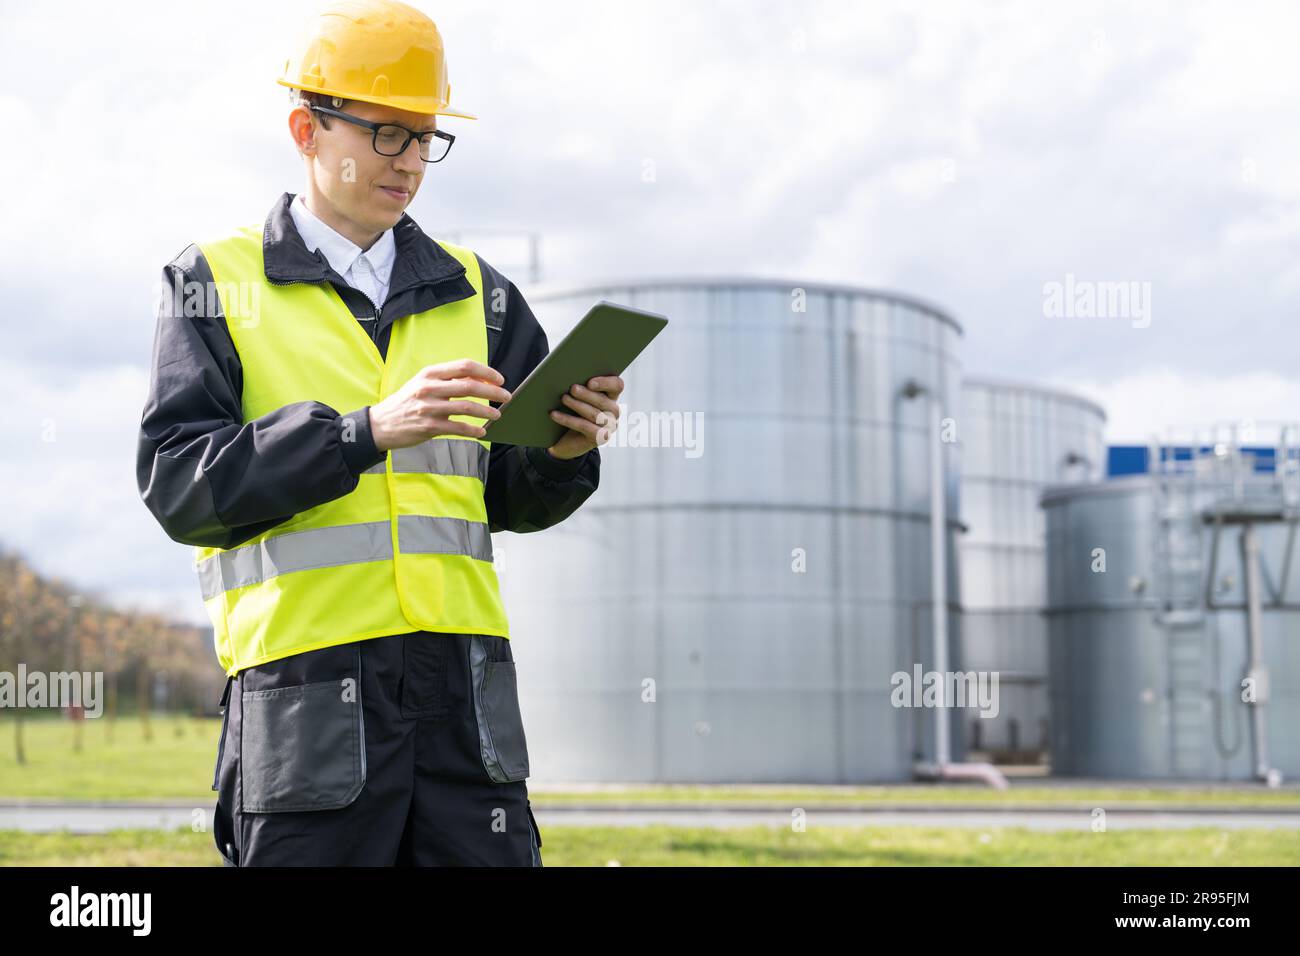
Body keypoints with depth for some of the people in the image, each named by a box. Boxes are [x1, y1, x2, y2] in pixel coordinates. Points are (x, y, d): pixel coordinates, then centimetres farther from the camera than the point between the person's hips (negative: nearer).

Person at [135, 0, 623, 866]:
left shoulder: (471, 291, 16)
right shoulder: (215, 283, 6)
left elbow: (514, 498, 16)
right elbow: (178, 482, -7)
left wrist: (568, 448, -8)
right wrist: (367, 430, -19)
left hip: (463, 679, 3)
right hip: (303, 688, -3)